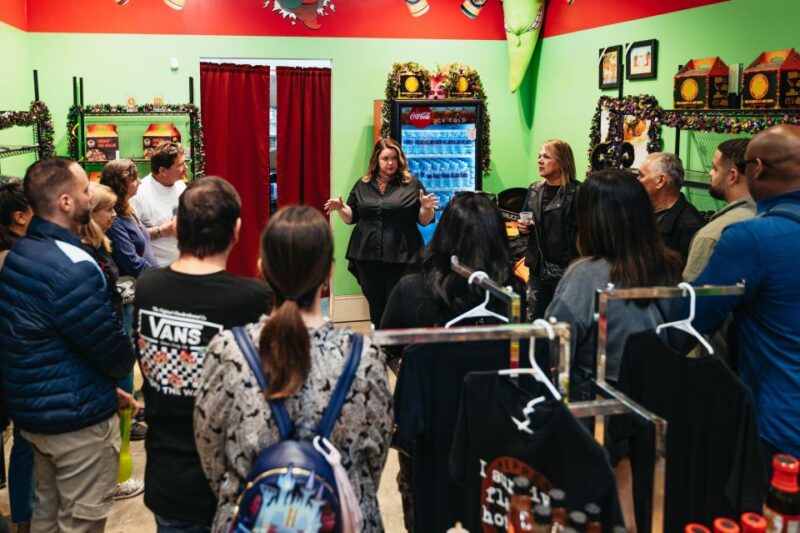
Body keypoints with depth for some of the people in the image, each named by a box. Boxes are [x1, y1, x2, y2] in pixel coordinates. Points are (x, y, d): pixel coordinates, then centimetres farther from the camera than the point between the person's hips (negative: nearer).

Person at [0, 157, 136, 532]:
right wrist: (115, 376, 5)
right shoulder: (71, 268, -25)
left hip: (34, 409, 9)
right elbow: (115, 353, -20)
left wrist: (104, 387, 11)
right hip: (77, 417, -9)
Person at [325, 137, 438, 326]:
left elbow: (424, 221, 2)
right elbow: (350, 218, 15)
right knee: (375, 303, 9)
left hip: (400, 256, -3)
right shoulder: (363, 185, 11)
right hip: (367, 255, 3)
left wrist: (426, 208, -19)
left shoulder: (412, 184, 2)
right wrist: (340, 208, -4)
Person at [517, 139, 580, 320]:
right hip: (538, 267, 6)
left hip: (566, 269, -6)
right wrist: (523, 227, 2)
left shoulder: (576, 192, -11)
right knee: (534, 319, 12)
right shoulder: (534, 190, 11)